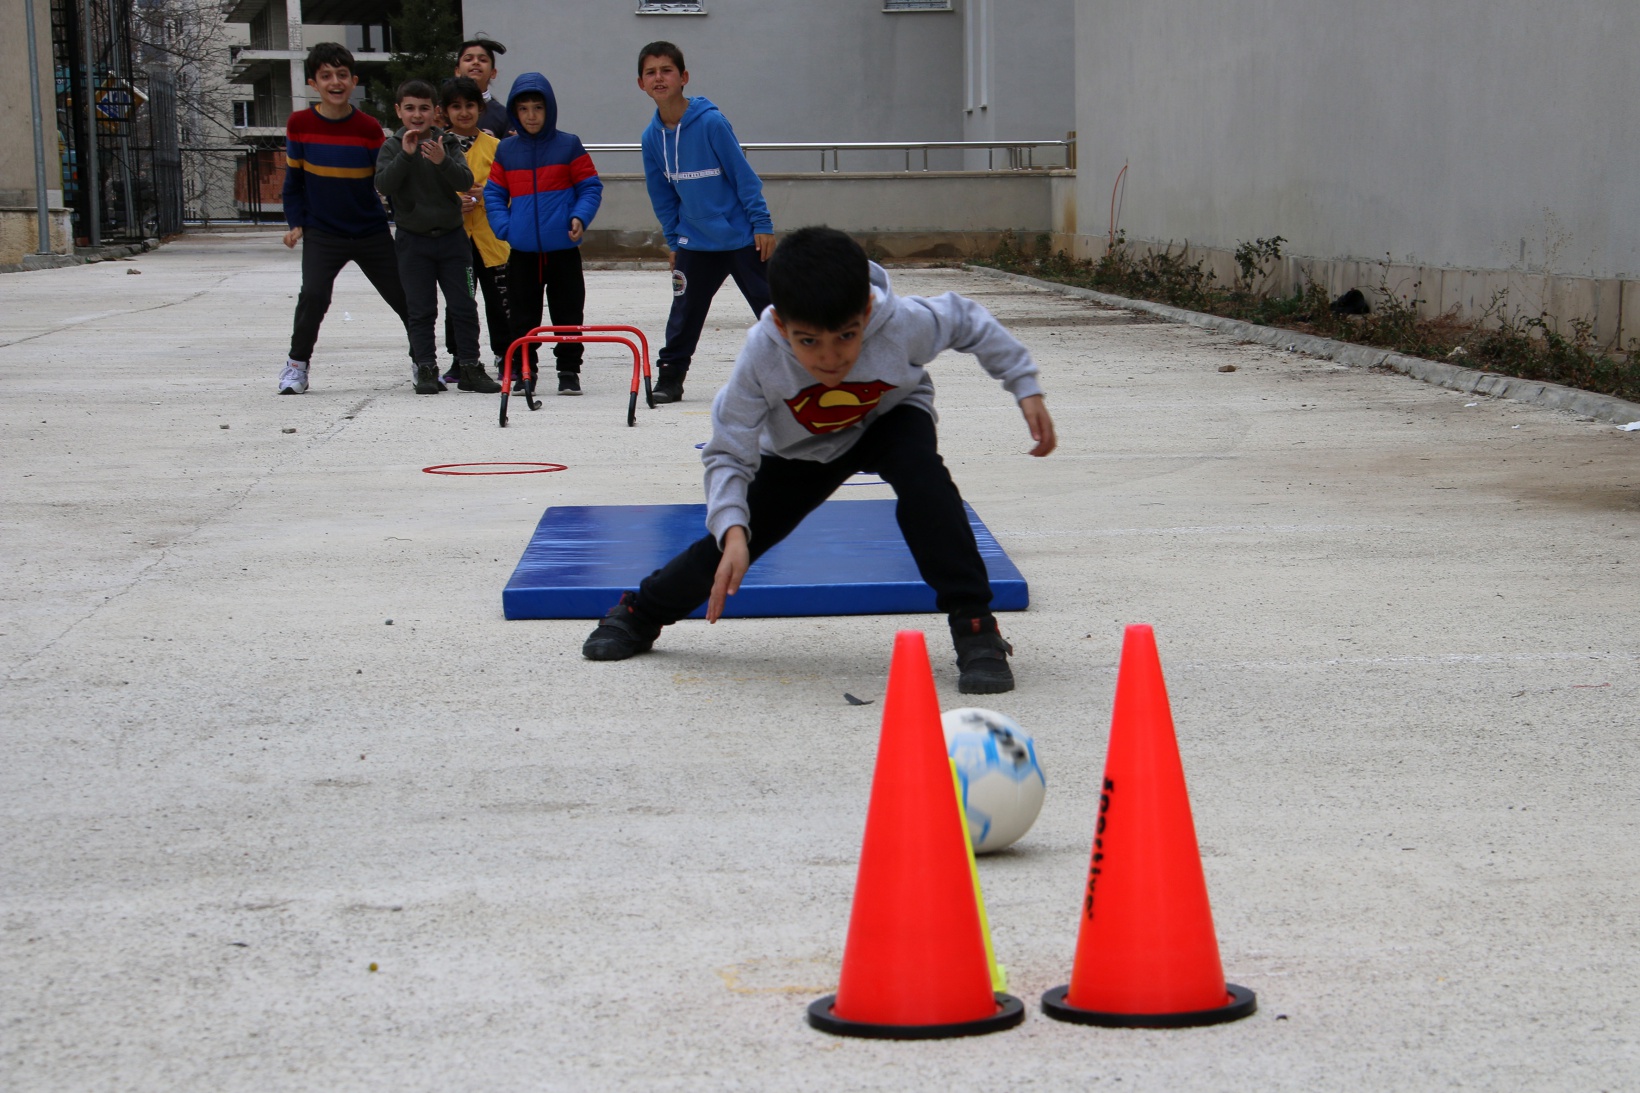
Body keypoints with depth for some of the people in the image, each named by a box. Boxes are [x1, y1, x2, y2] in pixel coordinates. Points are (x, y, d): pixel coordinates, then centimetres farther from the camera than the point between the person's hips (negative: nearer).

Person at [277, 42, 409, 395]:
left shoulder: (369, 128, -6)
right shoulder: (300, 125, -4)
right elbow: (293, 181, 6)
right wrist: (296, 224, -1)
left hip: (372, 231, 1)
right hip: (322, 233, -1)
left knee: (406, 297, 3)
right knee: (313, 294, -21)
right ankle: (297, 364, -2)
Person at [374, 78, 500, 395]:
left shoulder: (448, 143, 1)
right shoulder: (392, 148, 1)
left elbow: (465, 182, -12)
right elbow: (383, 184, -15)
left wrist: (442, 161, -30)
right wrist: (406, 155, -26)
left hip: (452, 236, 1)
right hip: (413, 240, -1)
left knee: (464, 307, 1)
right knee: (421, 310, 0)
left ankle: (469, 368, 8)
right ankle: (426, 369, 5)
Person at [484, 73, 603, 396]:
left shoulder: (568, 145, 0)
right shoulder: (506, 150, 6)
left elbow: (590, 186, 2)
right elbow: (493, 193, 10)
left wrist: (580, 217, -13)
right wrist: (503, 227, -5)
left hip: (563, 248, -2)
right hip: (522, 250, 2)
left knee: (568, 315, 4)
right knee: (523, 317, 7)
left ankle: (569, 371, 11)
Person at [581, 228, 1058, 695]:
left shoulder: (903, 323, -38)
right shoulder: (761, 356, -37)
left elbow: (967, 321, -15)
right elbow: (728, 455, -29)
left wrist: (1025, 387, -13)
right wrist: (732, 530, -44)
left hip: (891, 418, -1)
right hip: (802, 450, 1)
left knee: (922, 478, -33)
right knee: (729, 543, -4)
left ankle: (974, 625, -25)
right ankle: (640, 614, 25)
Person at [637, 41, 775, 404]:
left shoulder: (710, 122, -17)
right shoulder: (652, 136, -1)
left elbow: (743, 174, -12)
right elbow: (662, 196, 10)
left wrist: (761, 224, -13)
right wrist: (674, 241, 11)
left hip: (742, 236, -4)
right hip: (696, 242, 4)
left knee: (772, 306, 2)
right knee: (685, 311, 5)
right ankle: (670, 377, 15)